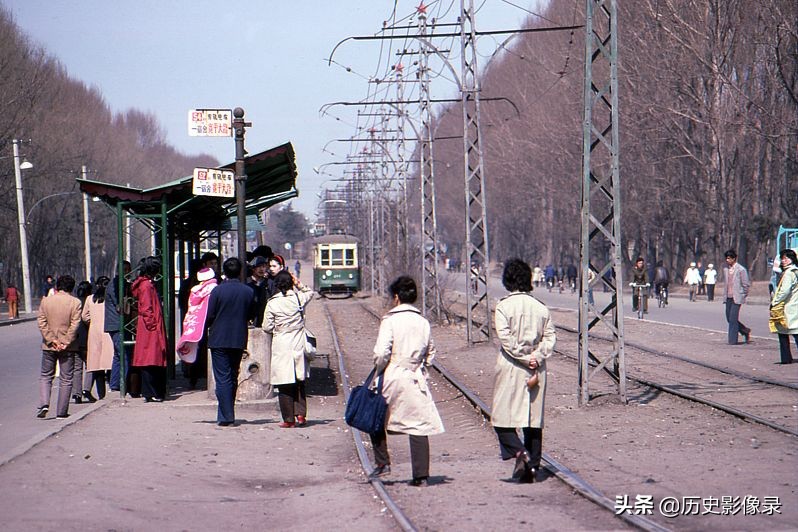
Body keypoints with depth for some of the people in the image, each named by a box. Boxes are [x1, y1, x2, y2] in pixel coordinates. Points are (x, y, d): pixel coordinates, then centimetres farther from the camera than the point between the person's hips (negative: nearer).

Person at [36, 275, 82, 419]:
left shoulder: (46, 301, 0)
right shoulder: (75, 302, -6)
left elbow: (42, 323, -5)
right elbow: (74, 325, -11)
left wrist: (52, 340, -7)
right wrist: (65, 343, -10)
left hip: (49, 346, 1)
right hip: (68, 347, -1)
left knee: (46, 376, 14)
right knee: (65, 379, 6)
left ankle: (44, 404, -6)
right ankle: (61, 412, 5)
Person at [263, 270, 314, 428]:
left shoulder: (272, 303, -9)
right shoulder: (299, 298, -3)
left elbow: (267, 327, -4)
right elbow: (310, 293, 21)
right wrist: (299, 284, 11)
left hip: (281, 347, -3)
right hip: (298, 345, 3)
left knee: (285, 385, 3)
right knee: (299, 383, 16)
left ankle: (289, 419, 4)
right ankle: (300, 413, 7)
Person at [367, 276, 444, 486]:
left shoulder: (390, 320, -10)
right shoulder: (423, 322, 6)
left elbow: (381, 352, -17)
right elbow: (430, 353, 11)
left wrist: (378, 368, 0)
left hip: (392, 377, -4)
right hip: (416, 379, 4)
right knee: (419, 426, 5)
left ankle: (382, 463, 13)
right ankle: (421, 475, 3)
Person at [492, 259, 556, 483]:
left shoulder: (503, 306, -7)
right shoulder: (540, 308, 5)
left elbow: (505, 338, -15)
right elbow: (550, 337, 0)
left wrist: (524, 357, -10)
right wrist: (535, 357, -5)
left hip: (510, 368, -4)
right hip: (536, 370, 4)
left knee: (502, 418, 2)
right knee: (534, 419, 10)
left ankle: (519, 451, -21)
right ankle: (532, 466, 8)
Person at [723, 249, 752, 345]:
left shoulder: (741, 270, -9)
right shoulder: (728, 270, 12)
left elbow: (746, 284, -7)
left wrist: (743, 296, -3)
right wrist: (725, 294, 12)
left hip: (736, 298, -7)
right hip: (729, 298, 7)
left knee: (733, 319, -9)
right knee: (729, 319, 9)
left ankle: (732, 340, -3)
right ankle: (746, 332, 27)